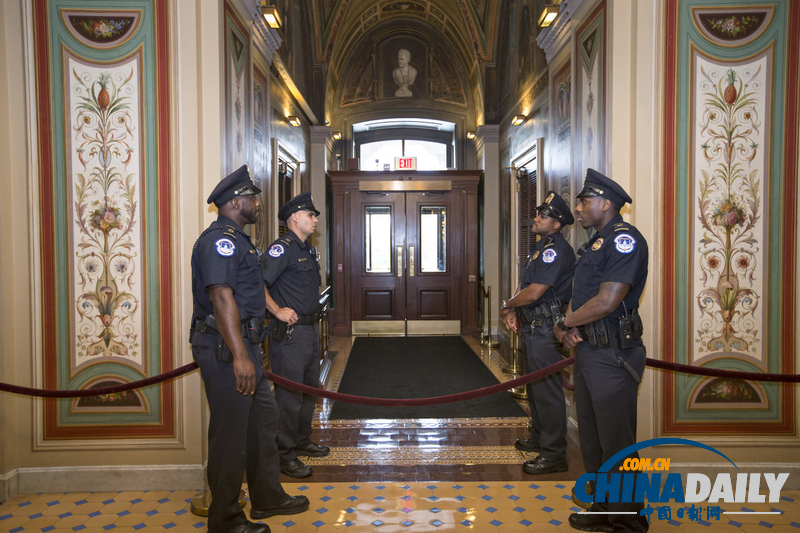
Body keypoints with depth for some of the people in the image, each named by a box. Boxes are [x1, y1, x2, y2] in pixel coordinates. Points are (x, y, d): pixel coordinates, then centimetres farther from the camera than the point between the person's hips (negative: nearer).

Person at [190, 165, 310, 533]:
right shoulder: (220, 239, -15)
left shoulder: (237, 239, 19)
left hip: (244, 344, 11)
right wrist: (239, 355, -30)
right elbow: (221, 297, -25)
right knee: (230, 433, -1)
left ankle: (267, 498, 32)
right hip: (225, 348, -11)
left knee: (263, 420, 18)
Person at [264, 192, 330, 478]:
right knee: (290, 394, -3)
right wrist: (277, 311, -21)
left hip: (310, 329, 10)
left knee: (309, 388, 19)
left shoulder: (308, 249, 15)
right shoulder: (283, 247, -14)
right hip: (290, 332, -10)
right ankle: (285, 454, 9)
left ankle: (302, 441, 34)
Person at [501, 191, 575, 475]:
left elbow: (534, 292, -22)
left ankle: (554, 455, 3)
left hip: (545, 330, -11)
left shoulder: (557, 249, -18)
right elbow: (524, 284, 18)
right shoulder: (541, 247, 16)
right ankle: (539, 438, 36)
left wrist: (507, 305, -6)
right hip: (532, 328, 11)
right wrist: (513, 312, 2)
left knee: (547, 391, -5)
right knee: (535, 387, 21)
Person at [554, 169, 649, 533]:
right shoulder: (595, 243, 17)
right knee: (591, 439, 18)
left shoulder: (624, 238, -14)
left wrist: (564, 323, -9)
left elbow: (606, 301, -22)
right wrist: (570, 328, -3)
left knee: (617, 444, 0)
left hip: (612, 354, -10)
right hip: (587, 350, 10)